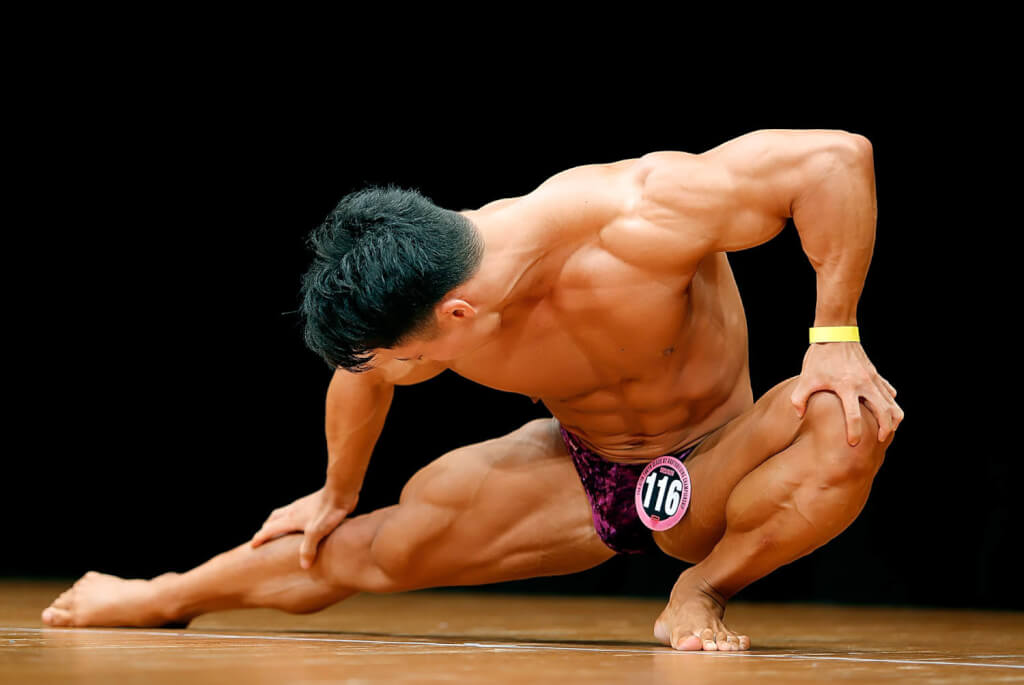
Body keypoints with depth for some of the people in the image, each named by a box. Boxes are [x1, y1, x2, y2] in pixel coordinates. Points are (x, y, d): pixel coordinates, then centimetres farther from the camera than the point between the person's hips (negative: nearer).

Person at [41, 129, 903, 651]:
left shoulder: (638, 221, -40)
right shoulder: (416, 291, -23)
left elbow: (836, 156, -35)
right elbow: (361, 381, 3)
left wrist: (835, 338, -34)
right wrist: (335, 496, 20)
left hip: (714, 473, -3)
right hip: (576, 476, 3)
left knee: (848, 423, -34)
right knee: (376, 548, -10)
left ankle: (704, 591, -10)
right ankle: (168, 598, 17)